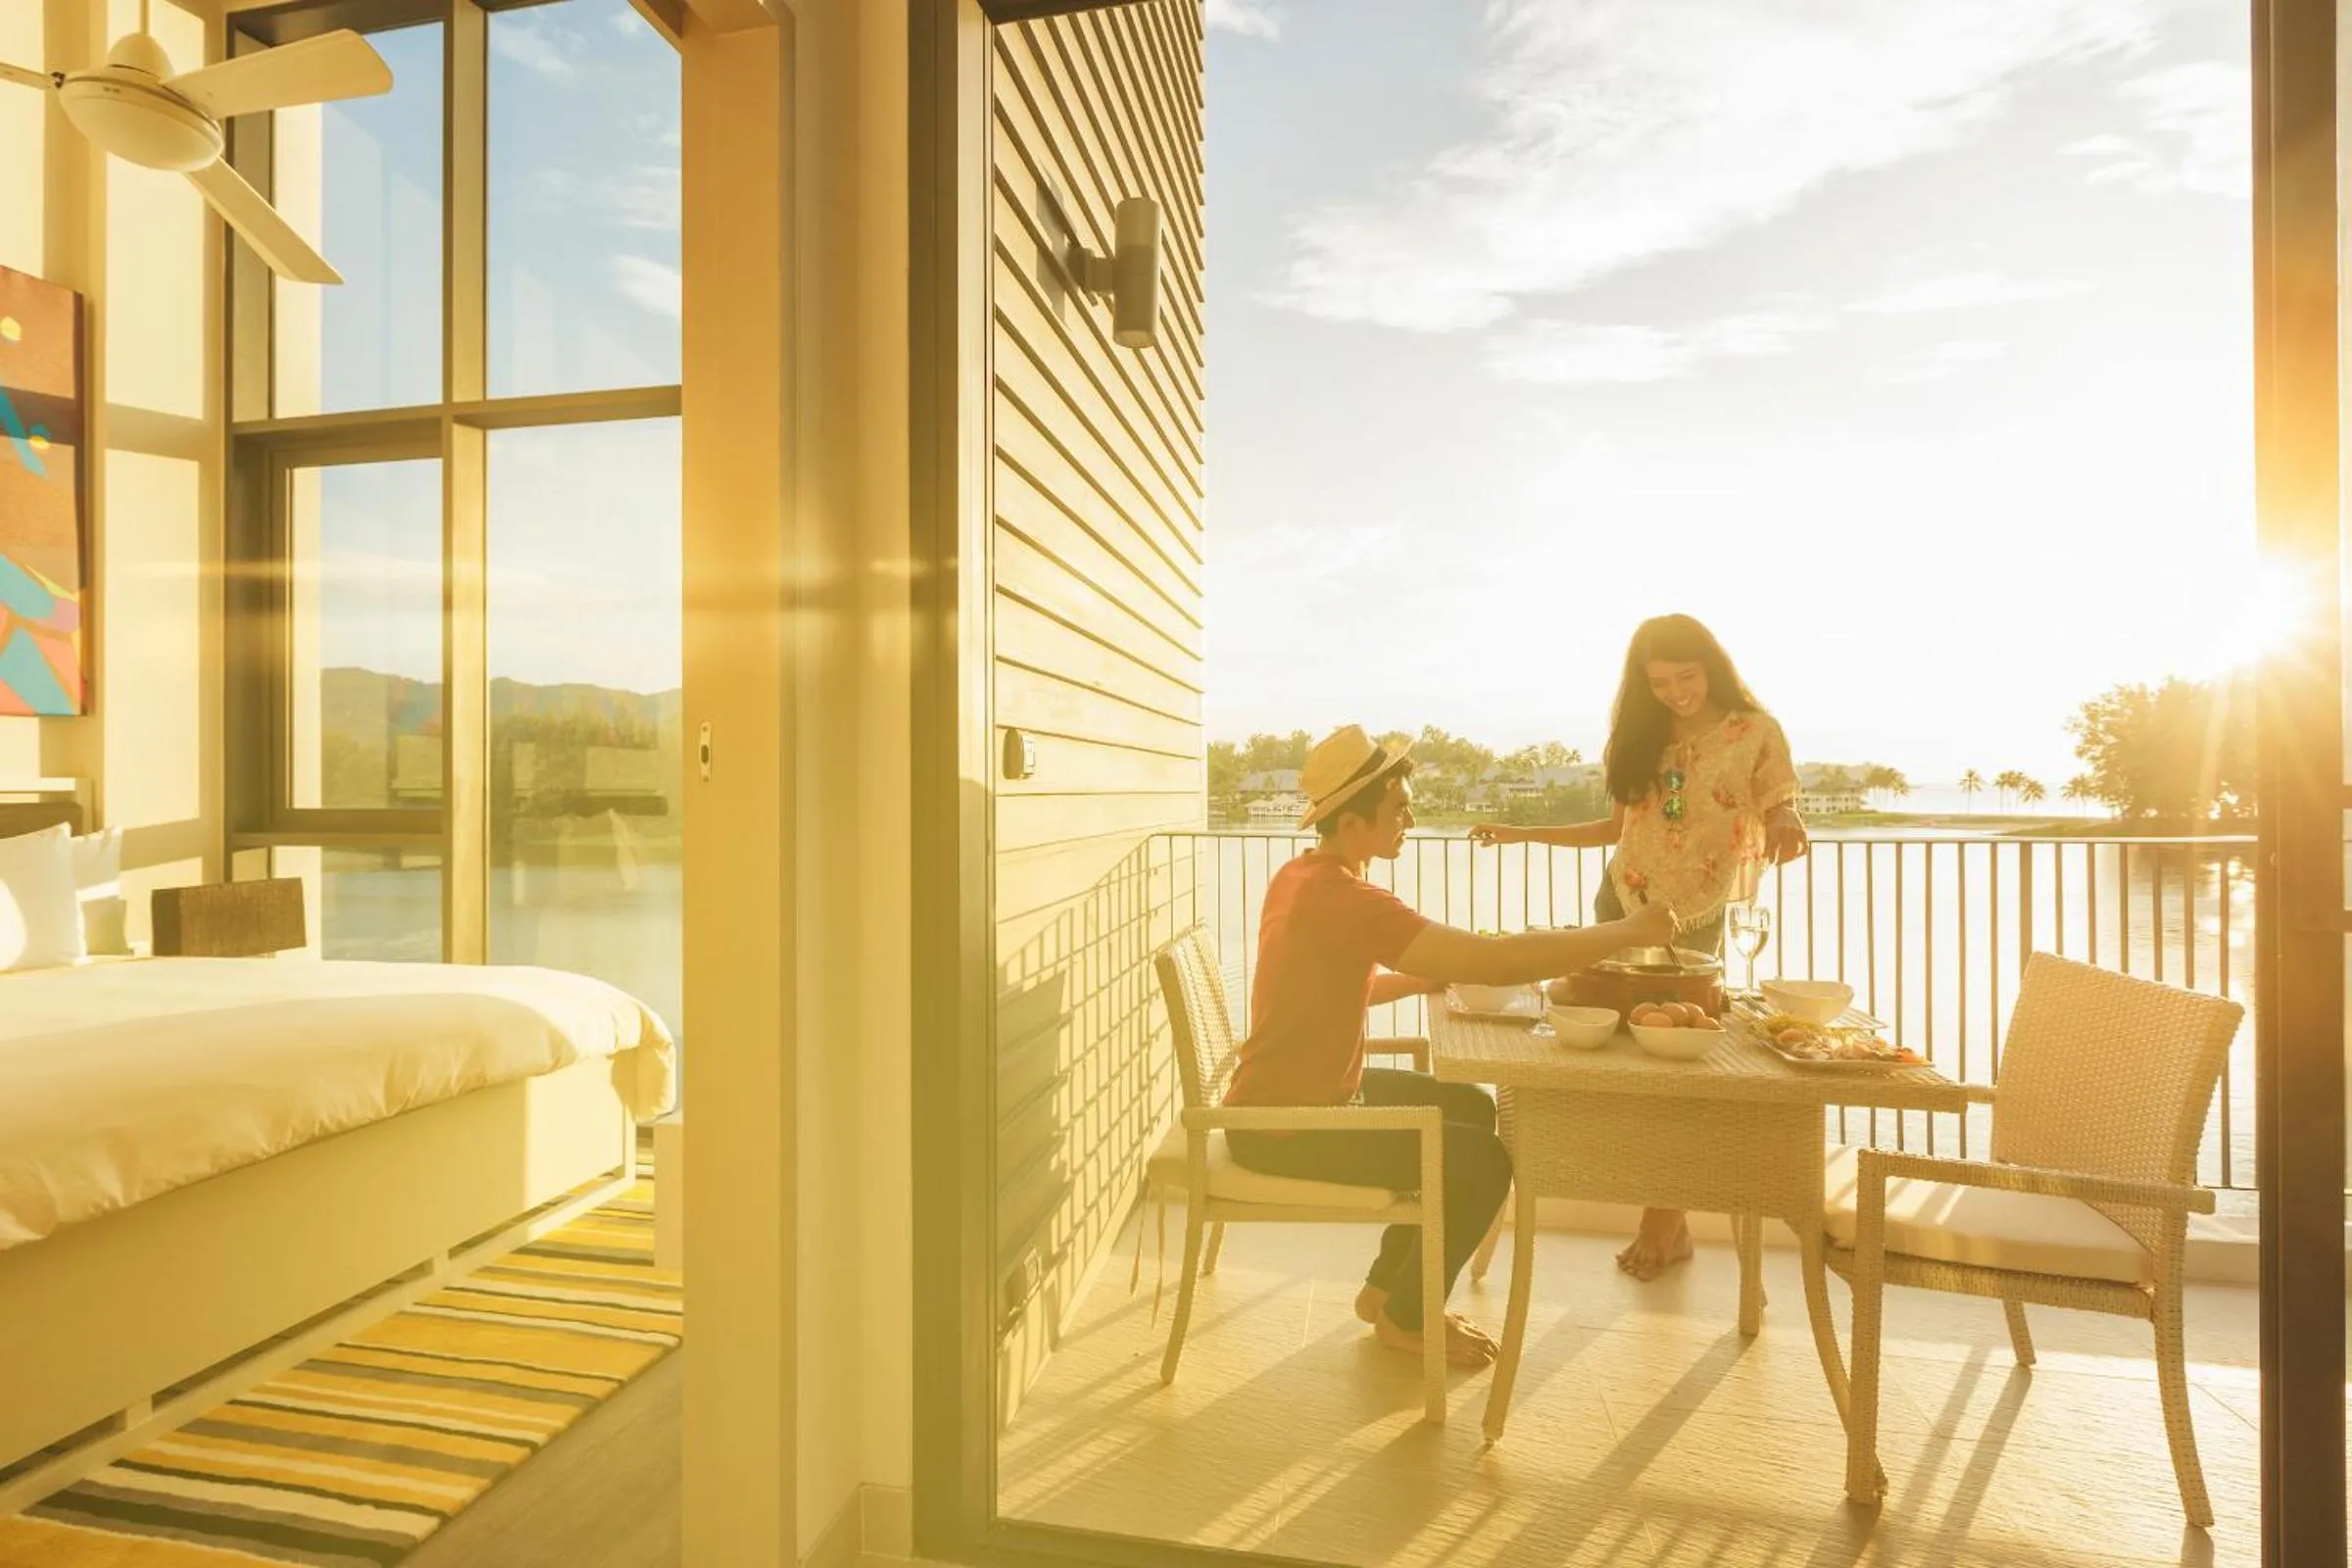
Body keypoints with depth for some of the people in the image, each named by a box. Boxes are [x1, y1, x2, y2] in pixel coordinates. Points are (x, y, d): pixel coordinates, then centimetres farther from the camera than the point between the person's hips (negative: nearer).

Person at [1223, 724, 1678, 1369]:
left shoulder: (1303, 875, 4)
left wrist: (1434, 975, 2)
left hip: (1310, 1092, 10)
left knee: (1471, 1108, 16)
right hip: (1282, 1130, -10)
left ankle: (1386, 1286, 27)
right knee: (1482, 1162, -10)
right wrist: (1628, 931, -20)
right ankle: (1404, 1318, 15)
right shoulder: (1341, 899, -28)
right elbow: (1498, 963, -31)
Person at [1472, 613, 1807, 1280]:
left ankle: (1664, 1216, 18)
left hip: (1694, 921, -4)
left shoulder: (1755, 734, -5)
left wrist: (1785, 823, -31)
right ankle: (1667, 1218, 15)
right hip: (1623, 907, 4)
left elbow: (1784, 817, -7)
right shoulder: (1641, 736, 7)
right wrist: (1522, 833, 6)